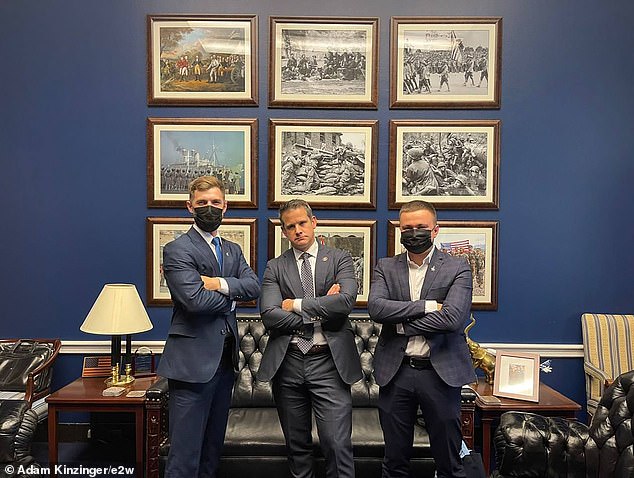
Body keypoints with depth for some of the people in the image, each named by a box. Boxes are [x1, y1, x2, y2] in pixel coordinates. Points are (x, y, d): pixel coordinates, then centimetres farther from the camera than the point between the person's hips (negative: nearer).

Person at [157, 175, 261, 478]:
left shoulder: (233, 250, 15)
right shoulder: (177, 250, -7)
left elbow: (254, 286, -1)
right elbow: (194, 300, -21)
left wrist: (220, 284, -16)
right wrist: (232, 294, -5)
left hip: (225, 359, 7)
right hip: (193, 361, -7)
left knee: (213, 446, 18)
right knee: (185, 452, -1)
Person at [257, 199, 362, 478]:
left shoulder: (339, 259, 4)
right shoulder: (275, 268, 6)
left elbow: (347, 301, -15)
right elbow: (269, 316, -8)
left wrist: (297, 304, -10)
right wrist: (321, 311, -10)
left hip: (329, 363, -2)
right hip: (287, 363, 2)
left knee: (337, 444, -3)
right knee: (297, 446, 15)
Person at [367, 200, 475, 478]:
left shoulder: (458, 269, -1)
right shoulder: (385, 268, 6)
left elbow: (452, 318, -16)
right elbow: (376, 308, -11)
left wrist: (401, 324, -11)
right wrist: (426, 306, -16)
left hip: (441, 372, -2)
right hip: (395, 372, 2)